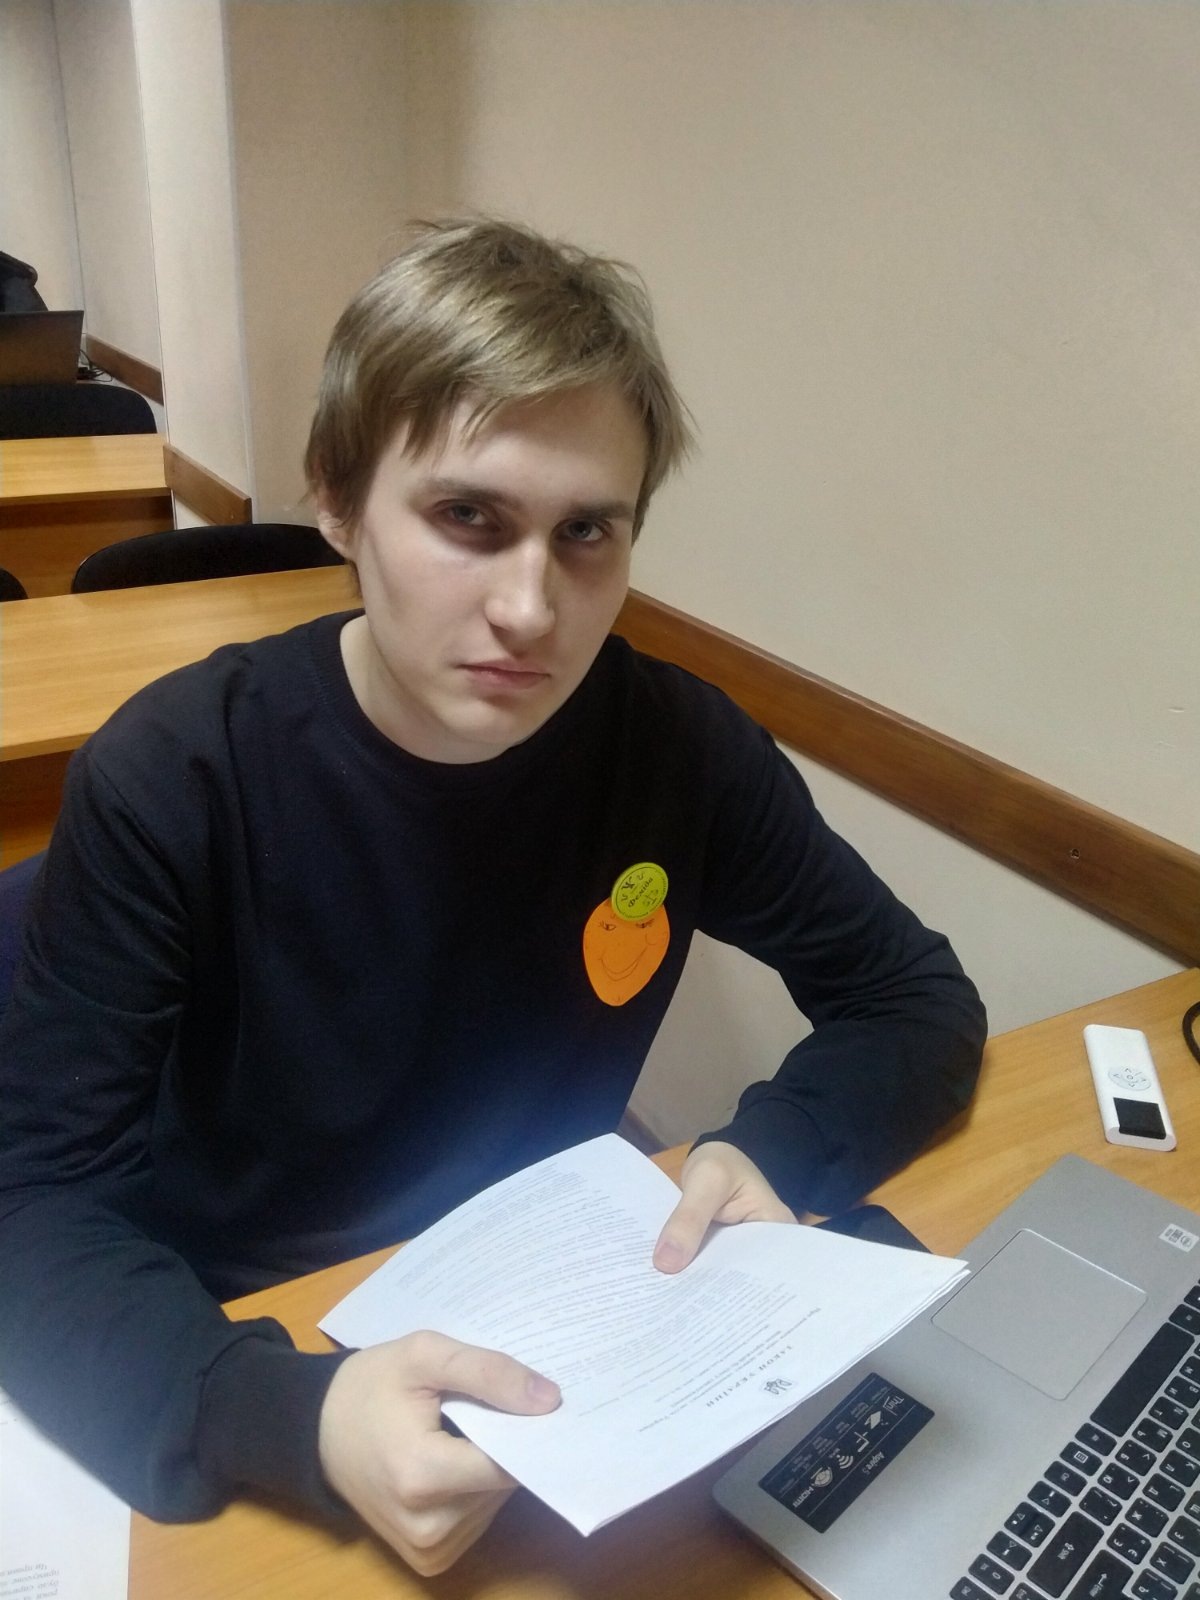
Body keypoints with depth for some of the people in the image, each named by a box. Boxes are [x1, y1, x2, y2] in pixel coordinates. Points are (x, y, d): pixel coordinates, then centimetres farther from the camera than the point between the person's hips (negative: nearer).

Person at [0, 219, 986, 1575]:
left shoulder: (678, 746, -13)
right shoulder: (172, 778, -20)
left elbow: (919, 1001, -3)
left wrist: (777, 1149, -22)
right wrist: (285, 1417, -36)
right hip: (232, 1366, -1)